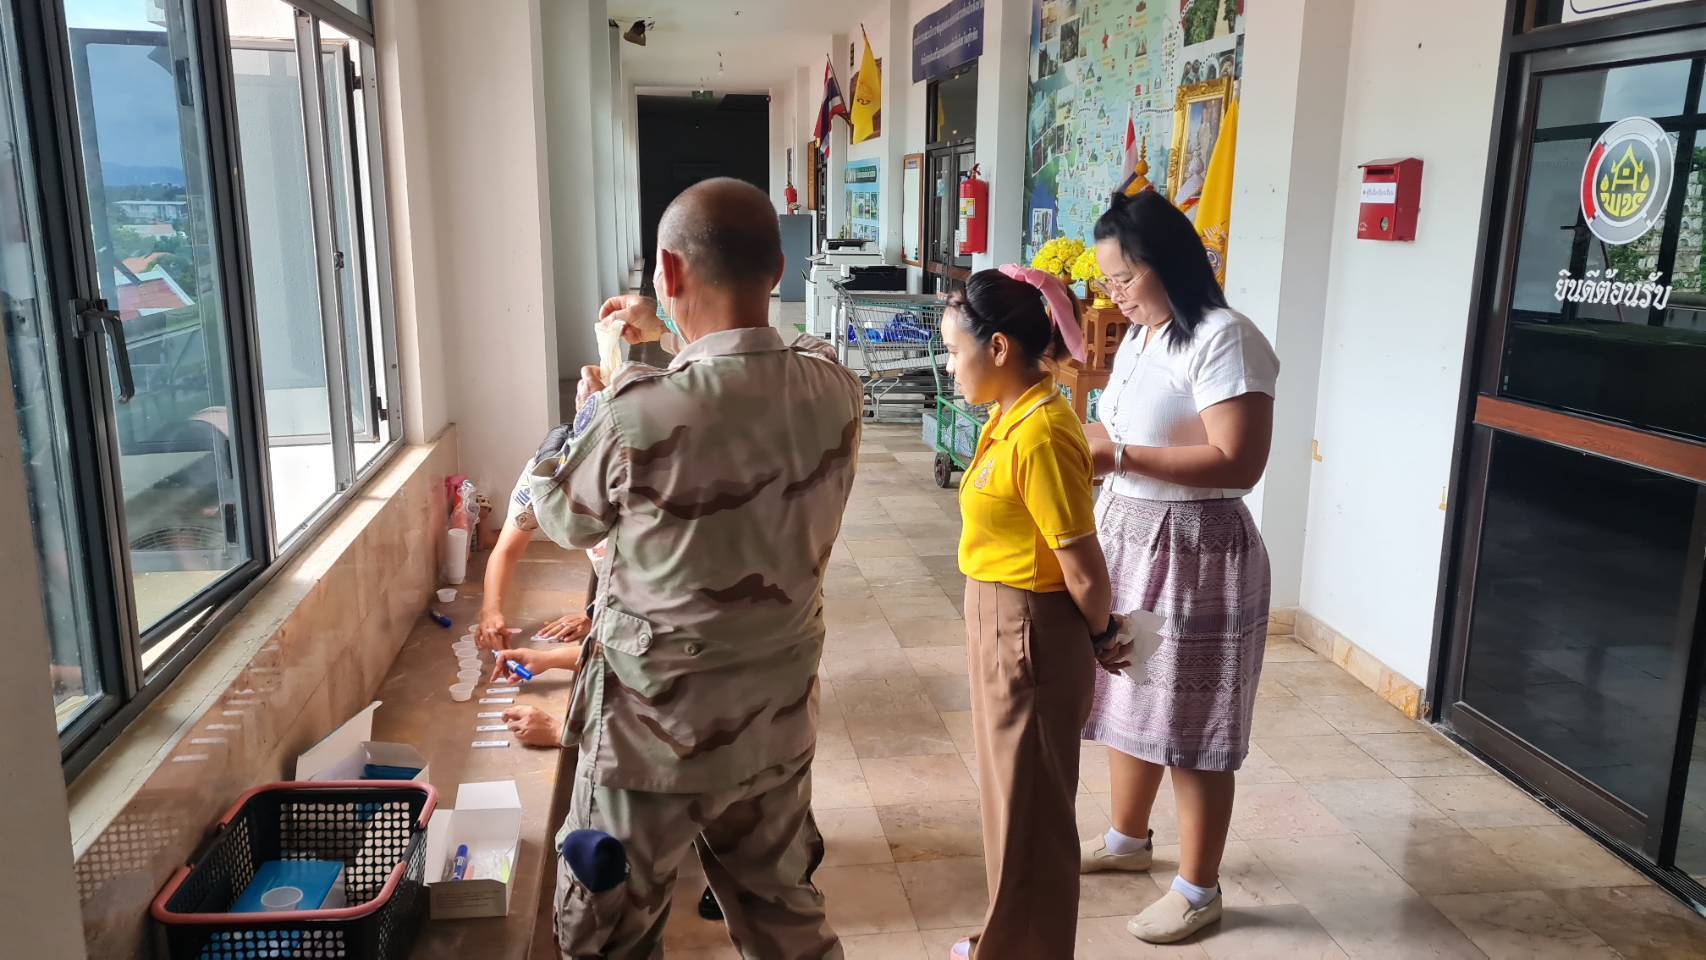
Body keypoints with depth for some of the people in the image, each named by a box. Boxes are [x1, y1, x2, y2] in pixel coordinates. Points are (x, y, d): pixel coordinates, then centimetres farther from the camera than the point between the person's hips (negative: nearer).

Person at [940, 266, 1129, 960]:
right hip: (1000, 624, 10)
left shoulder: (1039, 435, -25)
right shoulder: (1011, 416, 5)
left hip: (1028, 635, -10)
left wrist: (1101, 634, -4)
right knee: (1011, 794, 23)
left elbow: (1084, 570, -22)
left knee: (1029, 810, 8)